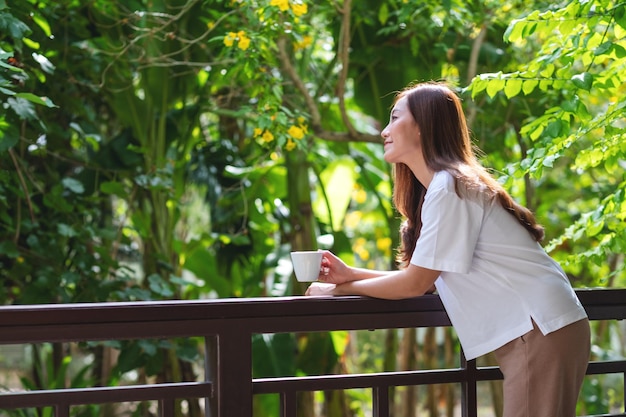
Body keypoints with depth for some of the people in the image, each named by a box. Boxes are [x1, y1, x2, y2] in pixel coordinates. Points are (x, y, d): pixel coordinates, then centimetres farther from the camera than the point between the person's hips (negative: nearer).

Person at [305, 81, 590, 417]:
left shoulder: (448, 187, -14)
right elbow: (423, 278, 14)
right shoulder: (444, 184, 16)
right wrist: (350, 274, 11)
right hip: (532, 329, 10)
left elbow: (415, 284, -12)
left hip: (542, 330, -10)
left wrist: (339, 290, -2)